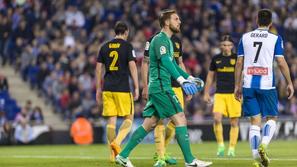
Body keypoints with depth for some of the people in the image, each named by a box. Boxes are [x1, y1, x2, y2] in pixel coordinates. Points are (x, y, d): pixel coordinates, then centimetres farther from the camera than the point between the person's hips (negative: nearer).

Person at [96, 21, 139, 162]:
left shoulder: (105, 47, 11)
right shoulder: (127, 46, -2)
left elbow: (98, 68, 11)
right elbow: (132, 66, -10)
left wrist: (98, 89, 18)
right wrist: (136, 87, -7)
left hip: (107, 88, 4)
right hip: (122, 89, -4)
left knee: (111, 120, 6)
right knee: (128, 118, 6)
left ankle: (113, 154, 6)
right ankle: (117, 142, -16)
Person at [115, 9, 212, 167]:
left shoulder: (167, 41, 21)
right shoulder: (160, 39, -11)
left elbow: (173, 64, 30)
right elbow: (165, 61, -27)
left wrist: (189, 77, 21)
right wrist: (181, 80, -39)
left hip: (157, 88, 10)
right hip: (161, 87, -10)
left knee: (149, 124, 10)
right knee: (180, 119, -10)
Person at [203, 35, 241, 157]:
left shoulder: (237, 58, 1)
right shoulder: (216, 59, 8)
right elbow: (210, 76, 17)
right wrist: (206, 93, 14)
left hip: (234, 93, -1)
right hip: (219, 93, 1)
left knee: (234, 122, 0)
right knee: (217, 118, -16)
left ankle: (232, 148, 9)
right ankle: (220, 145, -2)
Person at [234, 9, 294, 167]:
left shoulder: (245, 37, 7)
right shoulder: (275, 39, -1)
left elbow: (239, 63, 8)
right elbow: (281, 63, -5)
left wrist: (237, 86, 14)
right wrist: (289, 83, 5)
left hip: (249, 85, 2)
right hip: (267, 85, -2)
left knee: (255, 121, 7)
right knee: (271, 118, 11)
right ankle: (263, 144, -16)